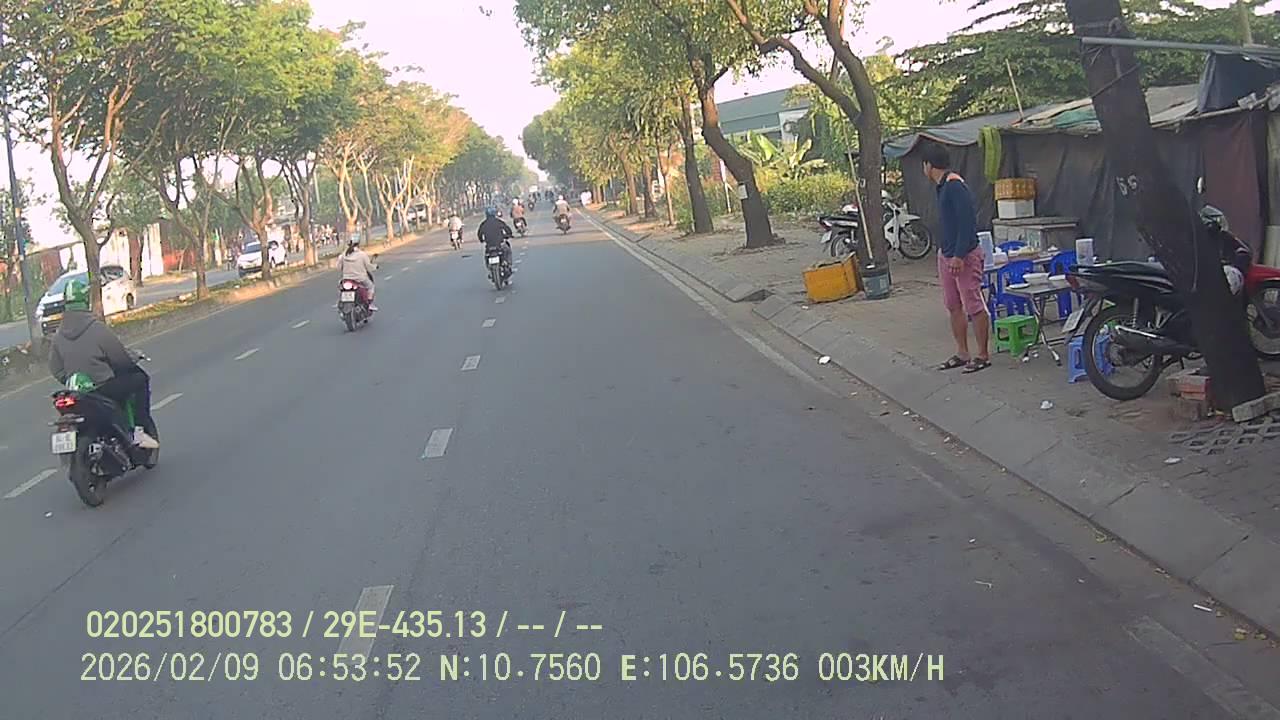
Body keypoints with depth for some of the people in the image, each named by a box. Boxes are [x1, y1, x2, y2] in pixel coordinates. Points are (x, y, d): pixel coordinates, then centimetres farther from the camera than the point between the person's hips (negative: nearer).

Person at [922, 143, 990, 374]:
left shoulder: (955, 187, -17)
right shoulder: (943, 187, 13)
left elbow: (967, 221, -22)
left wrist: (959, 256, -24)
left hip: (964, 256, -10)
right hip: (946, 254, 10)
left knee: (974, 306, -4)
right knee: (953, 306, 14)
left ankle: (983, 355, 3)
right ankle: (962, 353, 22)